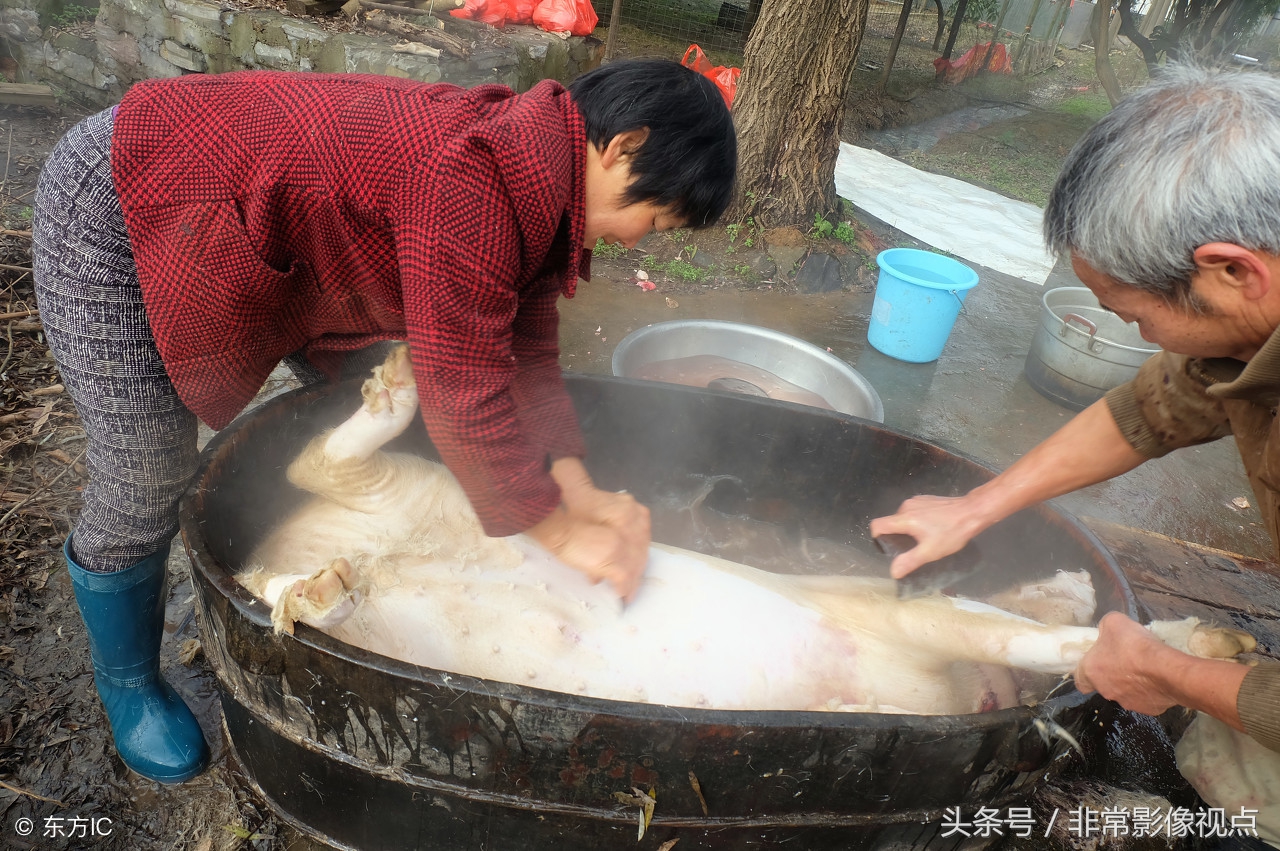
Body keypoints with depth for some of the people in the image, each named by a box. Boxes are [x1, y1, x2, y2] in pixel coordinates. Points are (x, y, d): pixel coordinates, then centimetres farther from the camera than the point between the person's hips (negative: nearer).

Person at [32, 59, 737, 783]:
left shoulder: (539, 185, -3)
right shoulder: (470, 183, -35)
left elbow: (525, 350, -1)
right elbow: (463, 392, -33)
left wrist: (578, 488, -11)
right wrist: (558, 531, -21)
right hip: (112, 206, -9)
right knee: (146, 482, -1)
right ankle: (127, 682, 28)